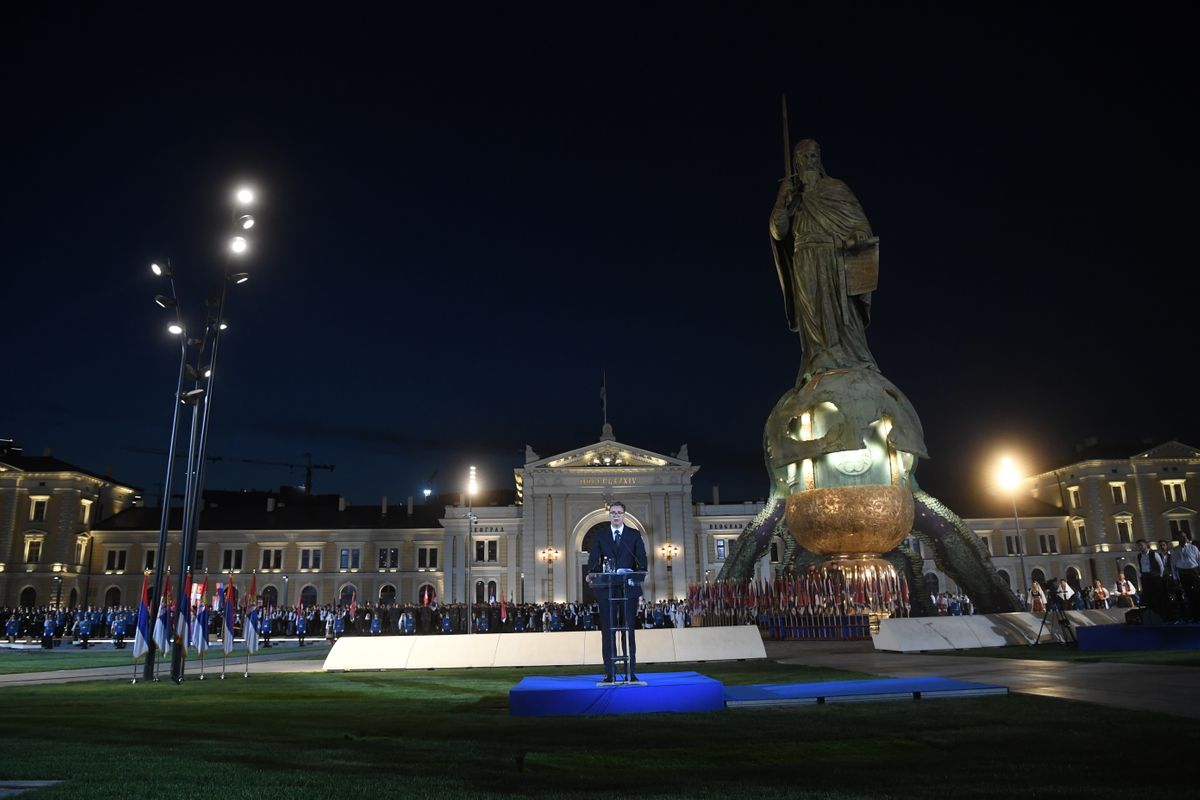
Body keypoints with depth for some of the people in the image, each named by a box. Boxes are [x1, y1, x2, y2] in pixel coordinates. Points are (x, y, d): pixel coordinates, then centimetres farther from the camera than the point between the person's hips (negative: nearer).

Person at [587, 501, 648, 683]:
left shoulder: (634, 535, 8)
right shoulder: (600, 536, 10)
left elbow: (642, 560, 2)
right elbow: (593, 560, 2)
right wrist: (593, 574, -18)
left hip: (629, 588, -1)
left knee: (629, 629, 2)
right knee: (607, 630, 1)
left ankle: (631, 672, 7)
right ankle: (609, 673, 4)